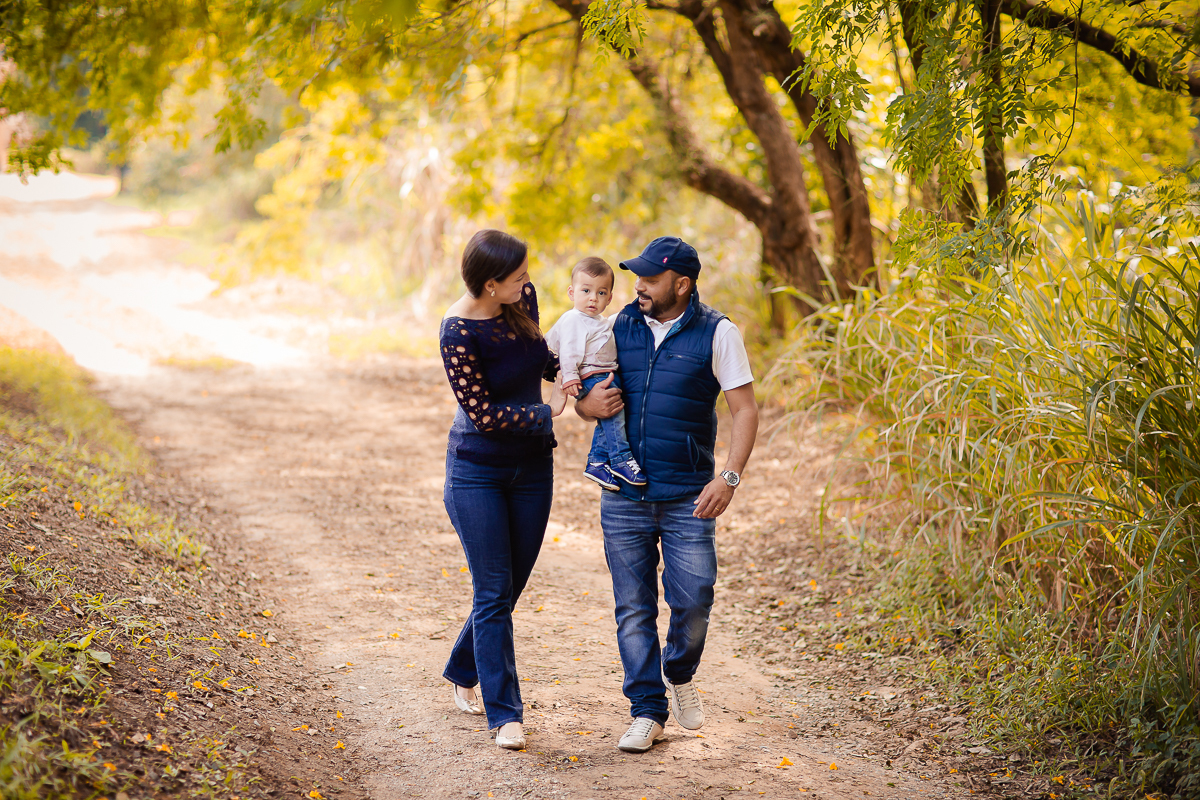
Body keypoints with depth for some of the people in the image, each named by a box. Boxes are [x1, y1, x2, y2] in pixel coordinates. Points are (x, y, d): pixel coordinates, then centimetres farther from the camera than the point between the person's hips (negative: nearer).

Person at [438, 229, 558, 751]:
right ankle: (505, 714, 0)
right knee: (493, 592, -5)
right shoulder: (459, 331, -22)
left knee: (509, 589, 13)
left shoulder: (522, 297, -3)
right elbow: (484, 414, -21)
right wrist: (552, 413, -18)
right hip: (477, 469, -6)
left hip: (531, 468, 6)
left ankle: (462, 674, 35)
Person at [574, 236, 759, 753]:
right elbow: (583, 394, 17)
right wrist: (587, 405, -9)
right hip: (624, 496, 3)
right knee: (633, 607, 2)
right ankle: (647, 711, 12)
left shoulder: (716, 333, -3)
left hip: (687, 497, -3)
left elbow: (745, 410, -4)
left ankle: (680, 674, 24)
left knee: (693, 600, -7)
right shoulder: (620, 327, 7)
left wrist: (729, 478, -16)